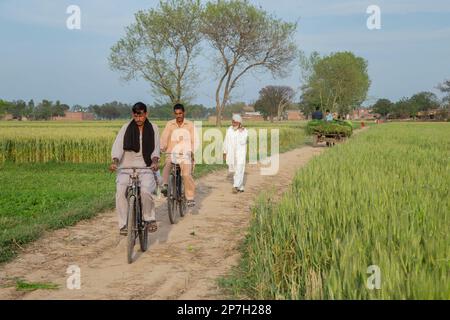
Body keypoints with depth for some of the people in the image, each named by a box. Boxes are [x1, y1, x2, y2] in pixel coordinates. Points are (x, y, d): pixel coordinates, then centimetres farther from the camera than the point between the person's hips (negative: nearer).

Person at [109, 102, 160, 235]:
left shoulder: (153, 128, 7)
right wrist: (115, 162, -22)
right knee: (120, 191, -23)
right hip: (127, 166, 1)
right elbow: (118, 145, -4)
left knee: (145, 191, -26)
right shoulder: (126, 127, 4)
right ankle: (123, 224, -12)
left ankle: (150, 219, -1)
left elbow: (156, 148, 3)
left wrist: (155, 162, -18)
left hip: (146, 167, -1)